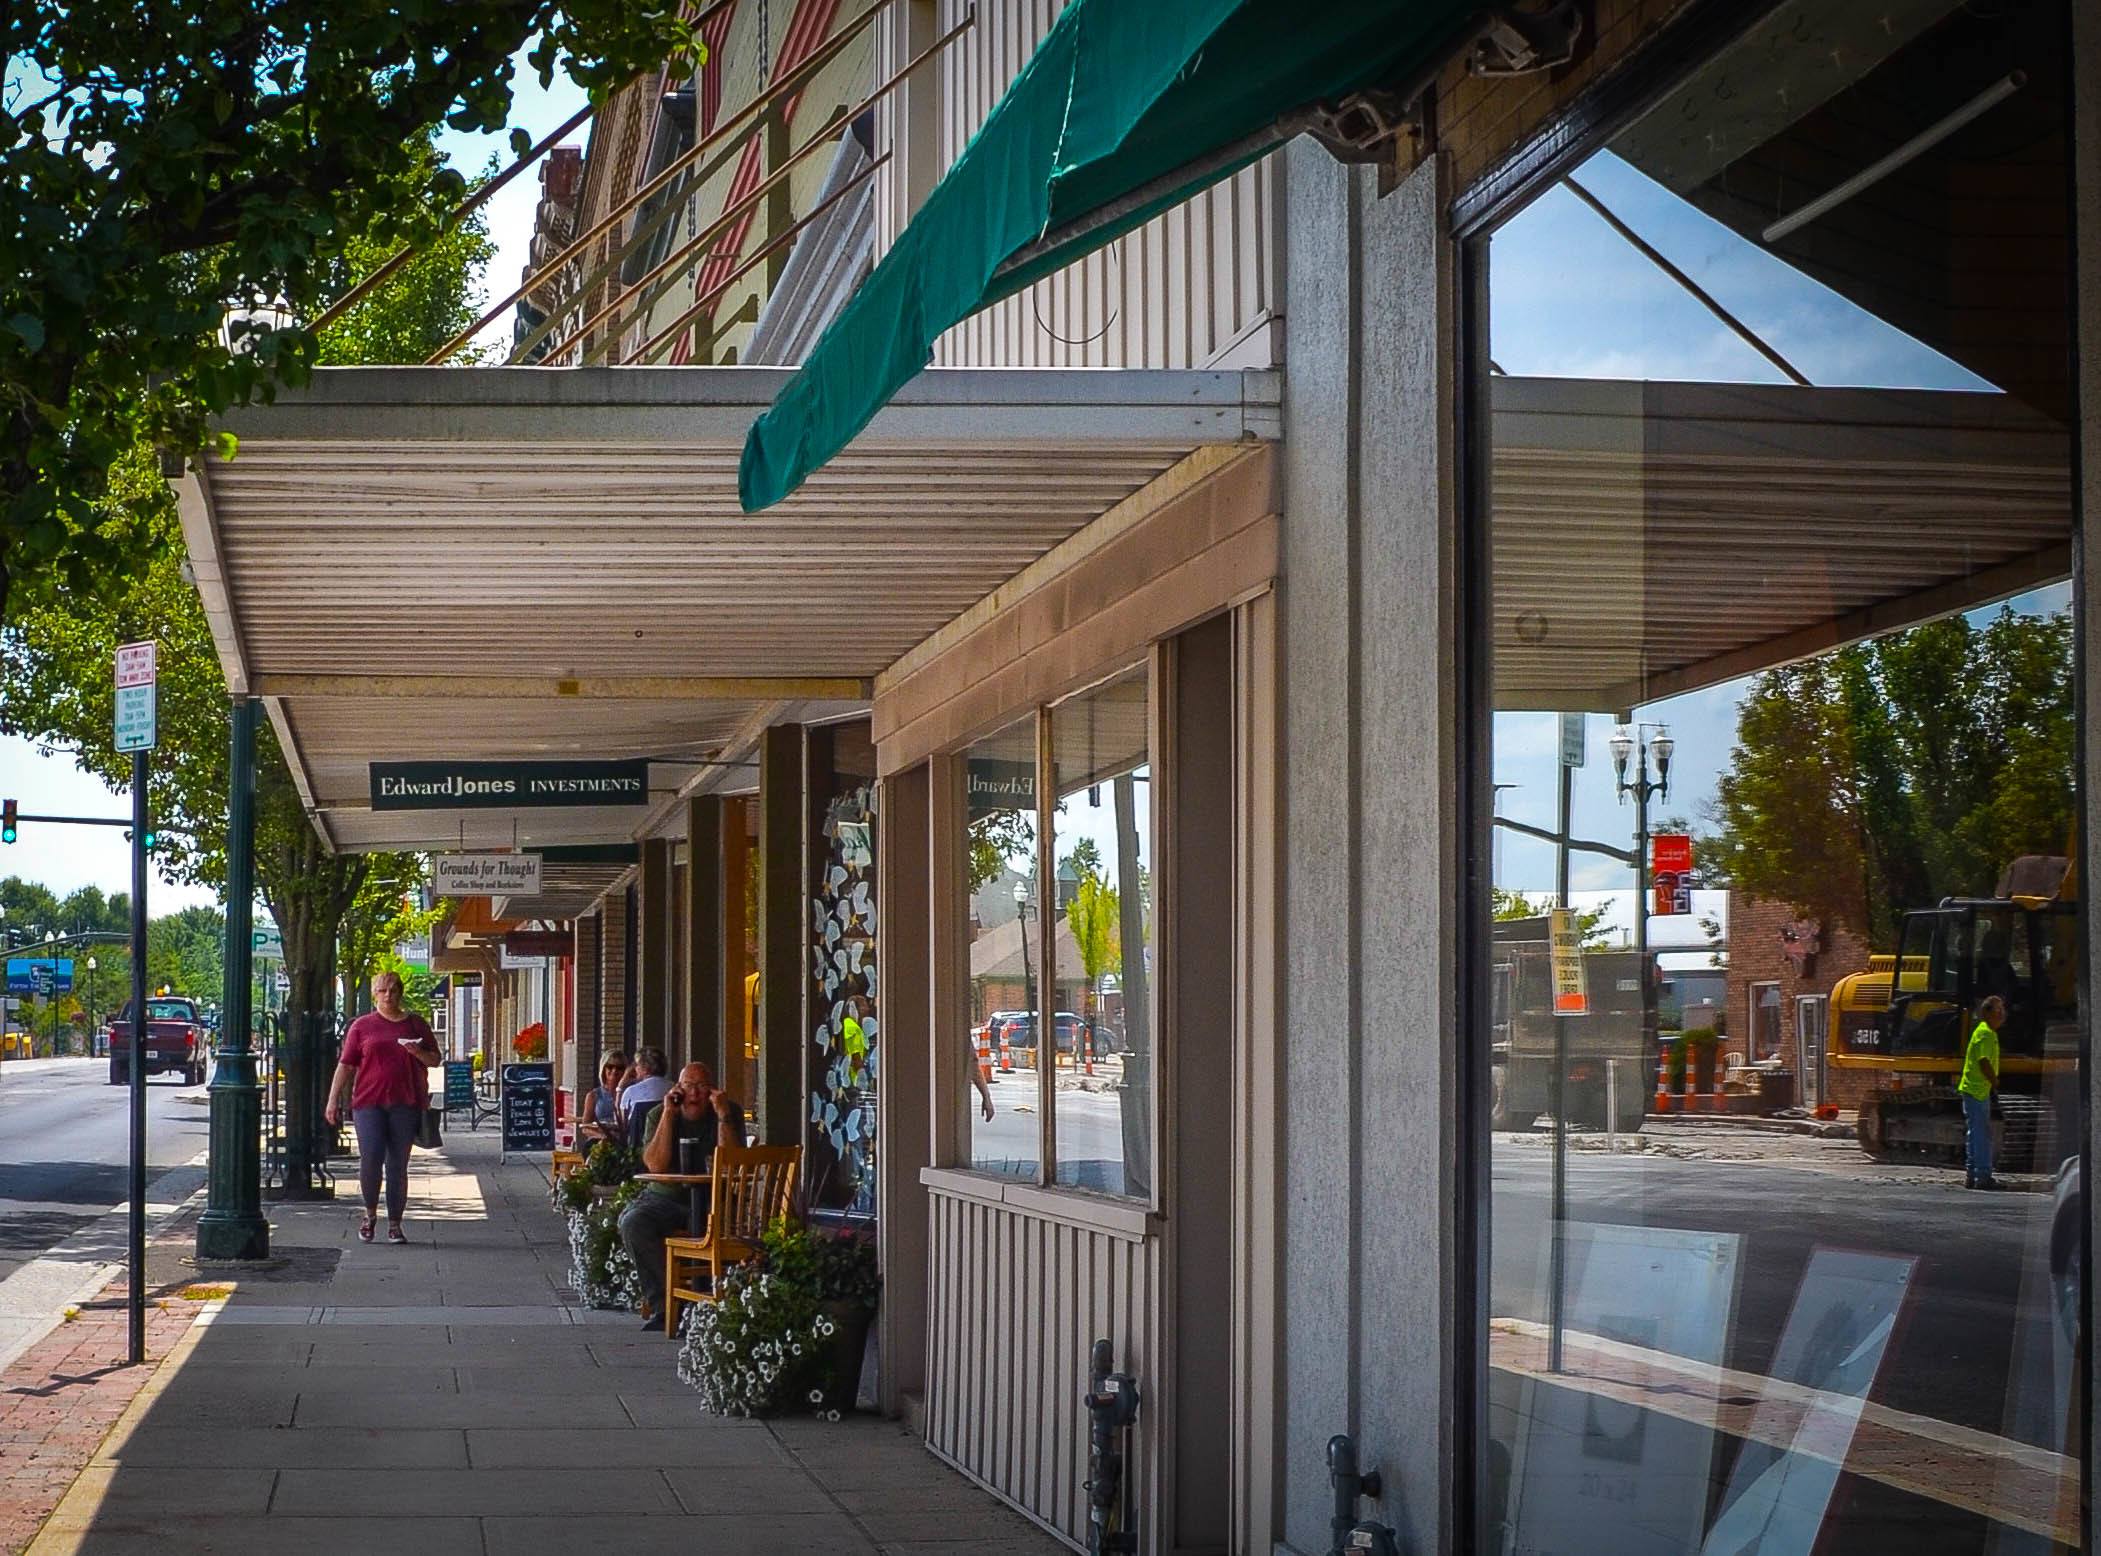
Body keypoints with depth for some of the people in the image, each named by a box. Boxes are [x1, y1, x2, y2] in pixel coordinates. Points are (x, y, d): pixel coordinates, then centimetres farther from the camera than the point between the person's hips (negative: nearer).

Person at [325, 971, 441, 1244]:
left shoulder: (415, 1024, 13)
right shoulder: (362, 1026, 9)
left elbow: (436, 1059, 15)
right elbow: (345, 1065, 8)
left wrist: (419, 1053, -6)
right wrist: (333, 1100, 3)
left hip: (405, 1104, 1)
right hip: (369, 1101, -1)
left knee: (397, 1166, 2)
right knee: (370, 1159, -12)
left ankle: (395, 1225, 10)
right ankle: (370, 1214, 11)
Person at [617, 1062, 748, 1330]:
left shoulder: (730, 1113, 2)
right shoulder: (658, 1115, 5)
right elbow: (656, 1165, -11)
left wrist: (723, 1116, -18)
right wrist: (669, 1114, -12)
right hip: (666, 1198, 1)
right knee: (632, 1222, -28)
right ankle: (663, 1304, -20)